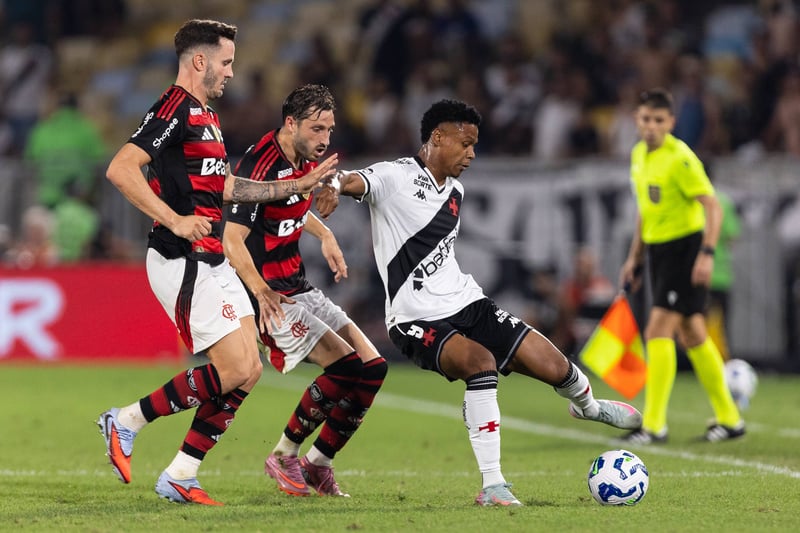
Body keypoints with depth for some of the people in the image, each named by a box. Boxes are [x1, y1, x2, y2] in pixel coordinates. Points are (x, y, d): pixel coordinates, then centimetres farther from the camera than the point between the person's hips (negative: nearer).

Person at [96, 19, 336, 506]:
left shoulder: (206, 116, 19)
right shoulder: (175, 110, -13)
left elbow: (225, 187, 27)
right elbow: (120, 169, -23)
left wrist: (299, 185, 26)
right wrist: (174, 220, -26)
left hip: (212, 261, 10)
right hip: (182, 262, -10)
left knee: (249, 370, 5)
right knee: (233, 371, -13)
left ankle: (180, 477, 8)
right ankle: (127, 422, 1)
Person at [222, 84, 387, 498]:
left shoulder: (307, 160, 8)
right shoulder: (261, 166, -20)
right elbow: (232, 240, -28)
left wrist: (324, 235, 18)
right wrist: (262, 293, -40)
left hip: (297, 288, 9)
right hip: (269, 295, -9)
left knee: (373, 367, 1)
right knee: (345, 366, -21)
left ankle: (317, 463, 11)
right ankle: (284, 456, -4)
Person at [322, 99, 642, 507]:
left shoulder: (454, 191, 12)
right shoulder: (395, 177, -13)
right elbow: (358, 182, -34)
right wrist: (336, 184, -57)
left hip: (466, 304, 7)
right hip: (417, 320, -7)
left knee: (554, 366, 0)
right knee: (481, 362, -34)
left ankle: (587, 406, 38)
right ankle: (492, 485, -26)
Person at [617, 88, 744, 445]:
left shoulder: (679, 158, -16)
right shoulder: (639, 154, 10)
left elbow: (712, 206, -19)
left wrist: (707, 253, -28)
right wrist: (634, 257, 21)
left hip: (685, 248, -9)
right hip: (658, 248, 9)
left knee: (658, 331, -14)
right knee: (691, 336, 11)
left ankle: (654, 424, -12)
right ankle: (729, 419, 19)